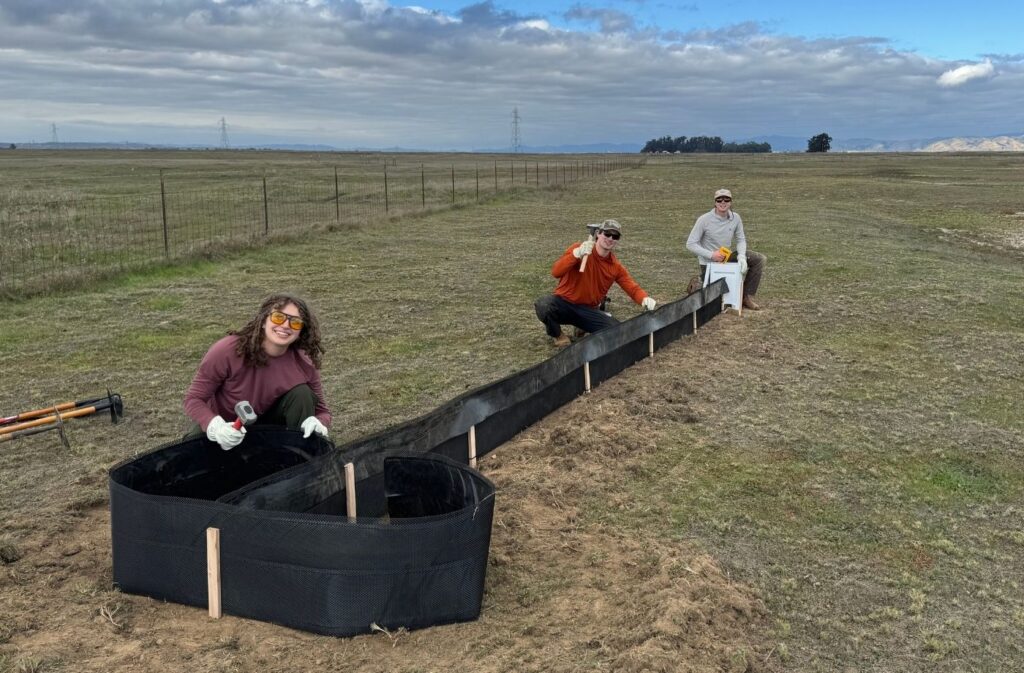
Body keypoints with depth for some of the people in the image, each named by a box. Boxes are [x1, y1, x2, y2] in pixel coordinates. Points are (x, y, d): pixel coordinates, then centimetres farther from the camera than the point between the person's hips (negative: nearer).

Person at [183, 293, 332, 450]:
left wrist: (318, 423, -36)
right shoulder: (227, 351, -30)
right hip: (225, 425, -1)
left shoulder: (304, 364, -21)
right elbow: (194, 399, -21)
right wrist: (216, 427, -42)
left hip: (269, 423, 2)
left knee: (301, 393, -24)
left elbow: (320, 410, -9)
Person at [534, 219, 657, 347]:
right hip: (564, 304, -4)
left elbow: (633, 288, -1)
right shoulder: (577, 249, -12)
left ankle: (583, 328, 12)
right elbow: (556, 273, -24)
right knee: (544, 305, -38)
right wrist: (577, 254, -39)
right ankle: (557, 334, -3)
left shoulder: (616, 266, 1)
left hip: (588, 310, 4)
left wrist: (645, 299, -25)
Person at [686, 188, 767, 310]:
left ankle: (747, 297, -5)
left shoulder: (735, 218, -6)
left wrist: (742, 256, -17)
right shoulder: (704, 220, -18)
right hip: (708, 262, -5)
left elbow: (741, 239, 4)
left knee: (760, 259, -10)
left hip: (727, 256, 5)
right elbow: (690, 244, -18)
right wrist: (711, 255, -27)